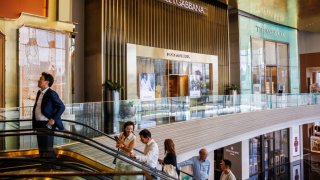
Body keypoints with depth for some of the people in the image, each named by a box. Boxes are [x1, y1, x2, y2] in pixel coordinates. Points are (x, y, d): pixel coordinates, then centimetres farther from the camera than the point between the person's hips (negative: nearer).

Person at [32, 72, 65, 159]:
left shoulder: (51, 93, -14)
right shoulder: (39, 93, 12)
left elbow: (62, 107, -17)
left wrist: (53, 119, -20)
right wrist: (34, 124, 15)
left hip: (47, 125, -8)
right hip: (38, 124, 9)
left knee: (48, 148, -3)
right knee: (41, 148, 16)